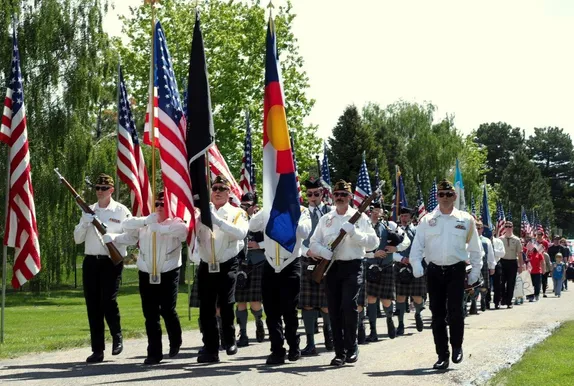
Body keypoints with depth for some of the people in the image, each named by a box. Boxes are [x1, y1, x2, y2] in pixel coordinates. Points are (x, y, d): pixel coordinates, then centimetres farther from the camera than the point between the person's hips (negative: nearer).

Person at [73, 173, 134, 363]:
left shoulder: (121, 211, 1)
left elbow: (132, 237, -3)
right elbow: (77, 239, 12)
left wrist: (113, 236, -19)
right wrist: (85, 223, -7)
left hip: (112, 262, -4)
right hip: (90, 262, 4)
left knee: (108, 301, -15)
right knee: (93, 305, 2)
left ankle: (117, 335, 13)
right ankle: (97, 350, 8)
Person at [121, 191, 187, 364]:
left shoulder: (176, 222, 1)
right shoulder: (146, 223, 12)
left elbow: (182, 229, -22)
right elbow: (126, 224, -1)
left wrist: (158, 227, -20)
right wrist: (147, 220, -14)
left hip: (168, 274, -3)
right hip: (146, 274, 3)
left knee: (168, 310, -4)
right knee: (150, 314, 2)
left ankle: (175, 342, 24)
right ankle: (154, 352, 8)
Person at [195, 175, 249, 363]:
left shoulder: (237, 213, 2)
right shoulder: (202, 212, 11)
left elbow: (241, 233, -18)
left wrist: (217, 220, -28)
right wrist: (196, 214, -20)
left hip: (227, 266, -3)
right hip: (206, 266, 3)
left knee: (226, 305, -6)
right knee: (206, 309, 2)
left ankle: (230, 340, 17)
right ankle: (210, 349, 8)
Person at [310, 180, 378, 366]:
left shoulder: (359, 217, 5)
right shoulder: (326, 219, 14)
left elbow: (373, 242, -2)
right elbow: (314, 242, 12)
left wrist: (354, 233, -16)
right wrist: (323, 251, -10)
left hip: (352, 267, -3)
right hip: (331, 267, 3)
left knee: (349, 306, -17)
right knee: (334, 311, 2)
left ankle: (351, 347, -2)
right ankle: (339, 353, 9)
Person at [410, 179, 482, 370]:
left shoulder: (466, 219, 5)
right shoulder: (427, 220, 6)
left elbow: (475, 248, 10)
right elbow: (417, 246, 0)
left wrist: (475, 271, 5)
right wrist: (416, 265, -15)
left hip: (456, 270, -2)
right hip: (434, 270, 2)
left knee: (454, 310, -14)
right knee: (438, 314, 4)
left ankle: (456, 346, 10)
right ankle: (442, 356, 12)